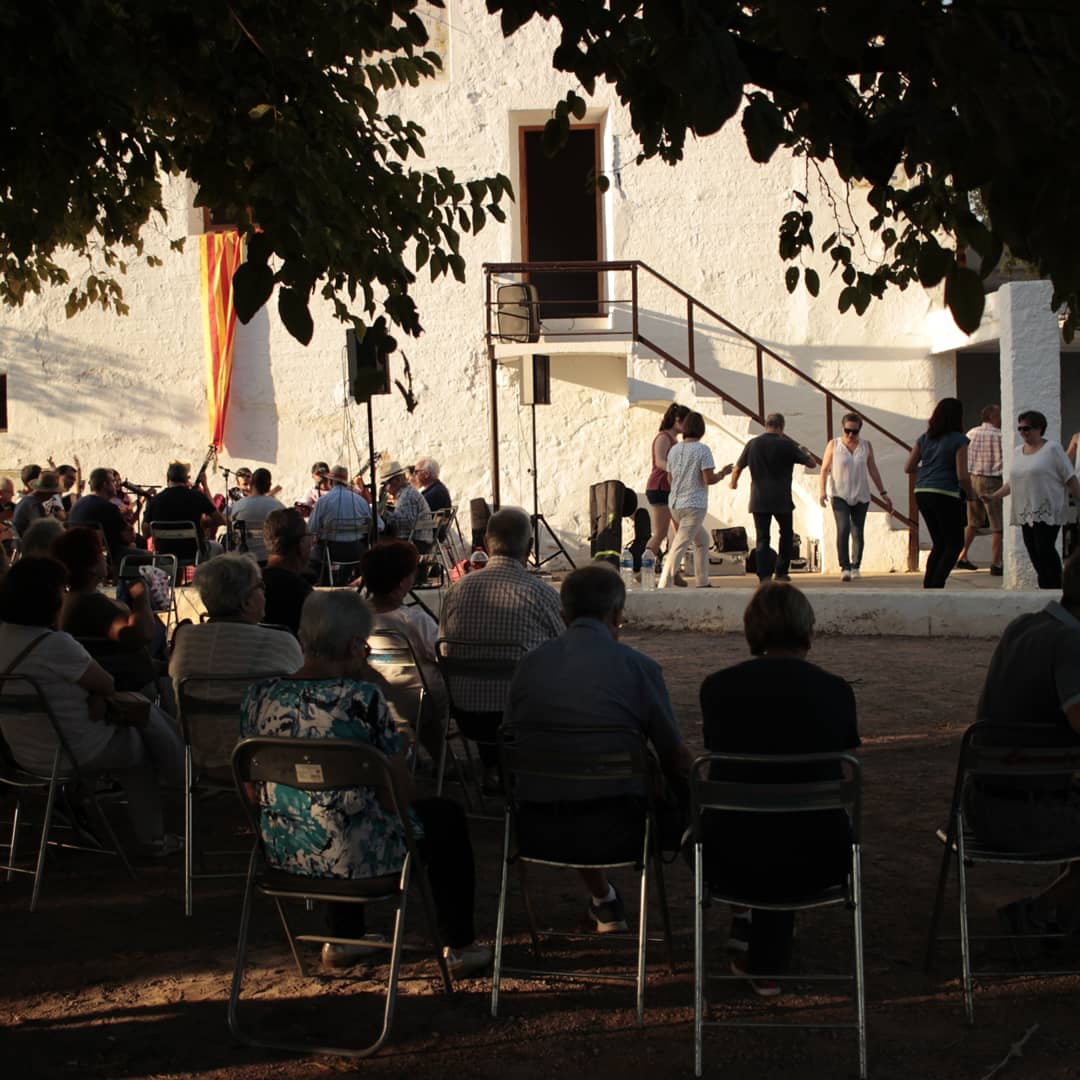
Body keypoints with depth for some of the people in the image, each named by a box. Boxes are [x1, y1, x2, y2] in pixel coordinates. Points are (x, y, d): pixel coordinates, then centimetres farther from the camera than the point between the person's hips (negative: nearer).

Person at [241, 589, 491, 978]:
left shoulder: (259, 697, -4)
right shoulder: (362, 699, -20)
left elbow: (253, 788, 8)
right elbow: (401, 789, -13)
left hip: (283, 853, 6)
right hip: (356, 857, -5)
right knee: (446, 817, 21)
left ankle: (342, 940, 43)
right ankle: (459, 948, 28)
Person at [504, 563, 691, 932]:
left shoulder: (529, 664, 5)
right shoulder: (637, 666, -5)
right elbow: (677, 759, -1)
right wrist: (686, 797, 21)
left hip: (536, 834, 4)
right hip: (615, 832, -4)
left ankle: (603, 902, 55)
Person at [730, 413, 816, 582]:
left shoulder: (753, 444, 2)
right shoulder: (786, 445, -6)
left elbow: (738, 468, 9)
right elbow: (811, 464, 1)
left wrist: (733, 482, 30)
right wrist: (804, 451, 23)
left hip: (758, 500, 2)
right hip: (781, 499, -2)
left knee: (762, 538, 4)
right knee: (786, 534, 17)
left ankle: (764, 575, -4)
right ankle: (781, 572, 17)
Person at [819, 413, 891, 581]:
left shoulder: (866, 446, 6)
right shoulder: (834, 445, 1)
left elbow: (873, 471, 11)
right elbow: (824, 469, 1)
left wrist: (883, 493, 10)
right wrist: (822, 490, -11)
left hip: (861, 497, 2)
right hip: (840, 496, -2)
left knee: (857, 533, 3)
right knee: (843, 529, -18)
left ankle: (856, 567, 17)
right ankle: (844, 567, -20)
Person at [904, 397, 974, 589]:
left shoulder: (924, 438, 10)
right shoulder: (958, 440, -7)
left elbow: (908, 468, 12)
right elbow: (962, 476, -12)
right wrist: (969, 494, 5)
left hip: (922, 493, 6)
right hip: (945, 494, -6)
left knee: (939, 544, 17)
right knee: (955, 543, 4)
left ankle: (928, 585, 10)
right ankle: (936, 585, -8)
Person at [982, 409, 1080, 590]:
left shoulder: (1052, 449, -3)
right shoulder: (1018, 451, 16)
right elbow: (1013, 482, 21)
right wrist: (994, 497, 10)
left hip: (1048, 512, -6)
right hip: (1026, 512, 6)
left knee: (1044, 549, -16)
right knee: (1034, 553, 4)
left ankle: (1055, 587, -9)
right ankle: (1044, 588, 11)